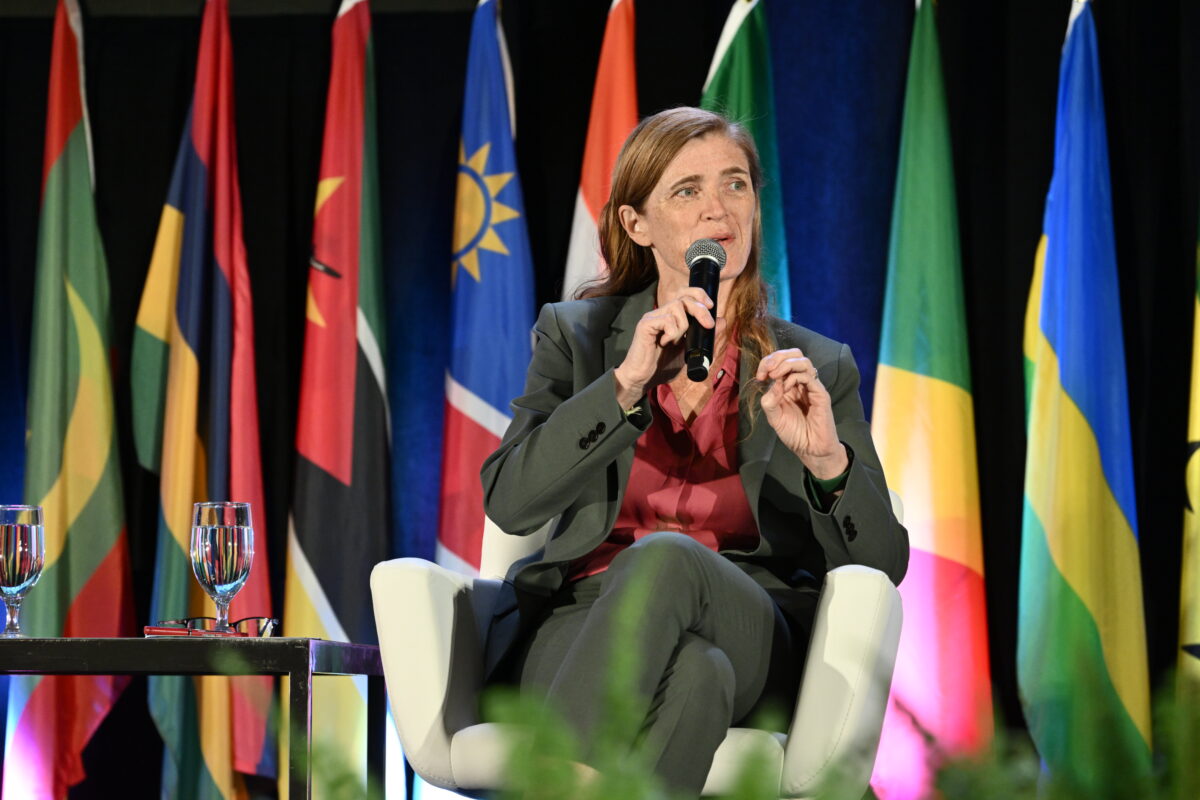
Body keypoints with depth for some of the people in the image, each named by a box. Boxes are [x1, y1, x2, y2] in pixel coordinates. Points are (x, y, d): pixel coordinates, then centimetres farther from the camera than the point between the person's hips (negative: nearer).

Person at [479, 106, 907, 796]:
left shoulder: (819, 369, 13)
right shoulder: (575, 337, 14)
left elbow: (883, 565, 7)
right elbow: (510, 503, -2)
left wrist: (826, 460, -13)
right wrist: (626, 383, -12)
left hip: (756, 647, 0)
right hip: (579, 630, 0)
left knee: (665, 556, -37)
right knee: (692, 674, -39)